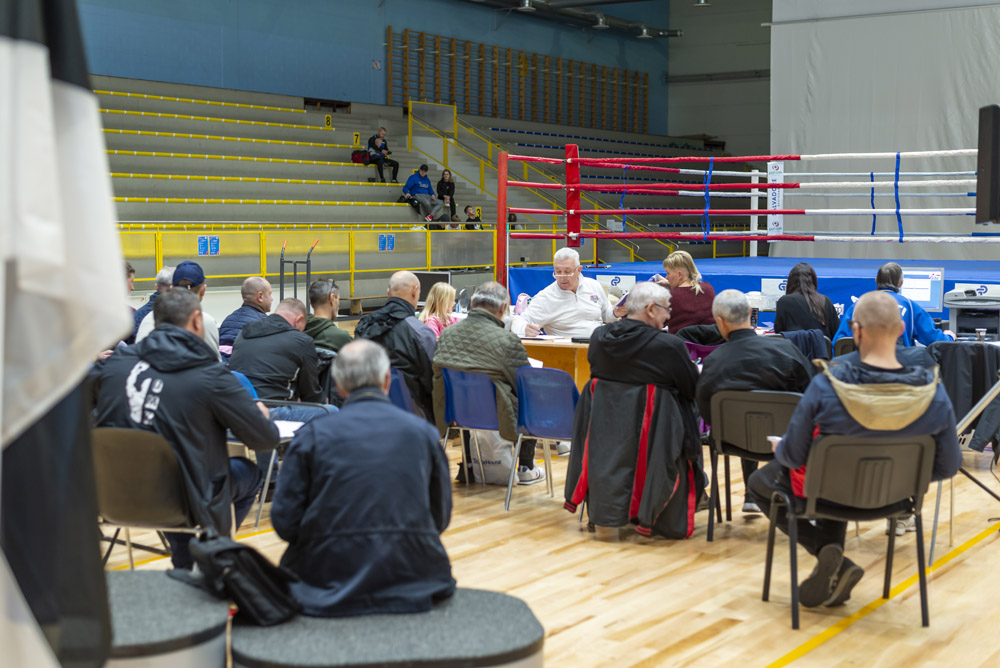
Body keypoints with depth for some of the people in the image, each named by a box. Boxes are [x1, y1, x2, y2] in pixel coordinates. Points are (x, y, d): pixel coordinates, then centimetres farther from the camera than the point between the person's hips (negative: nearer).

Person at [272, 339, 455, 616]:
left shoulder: (312, 435, -2)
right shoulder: (422, 431, 3)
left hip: (331, 575, -1)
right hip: (411, 574, 1)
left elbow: (285, 522, -2)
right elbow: (440, 517, 9)